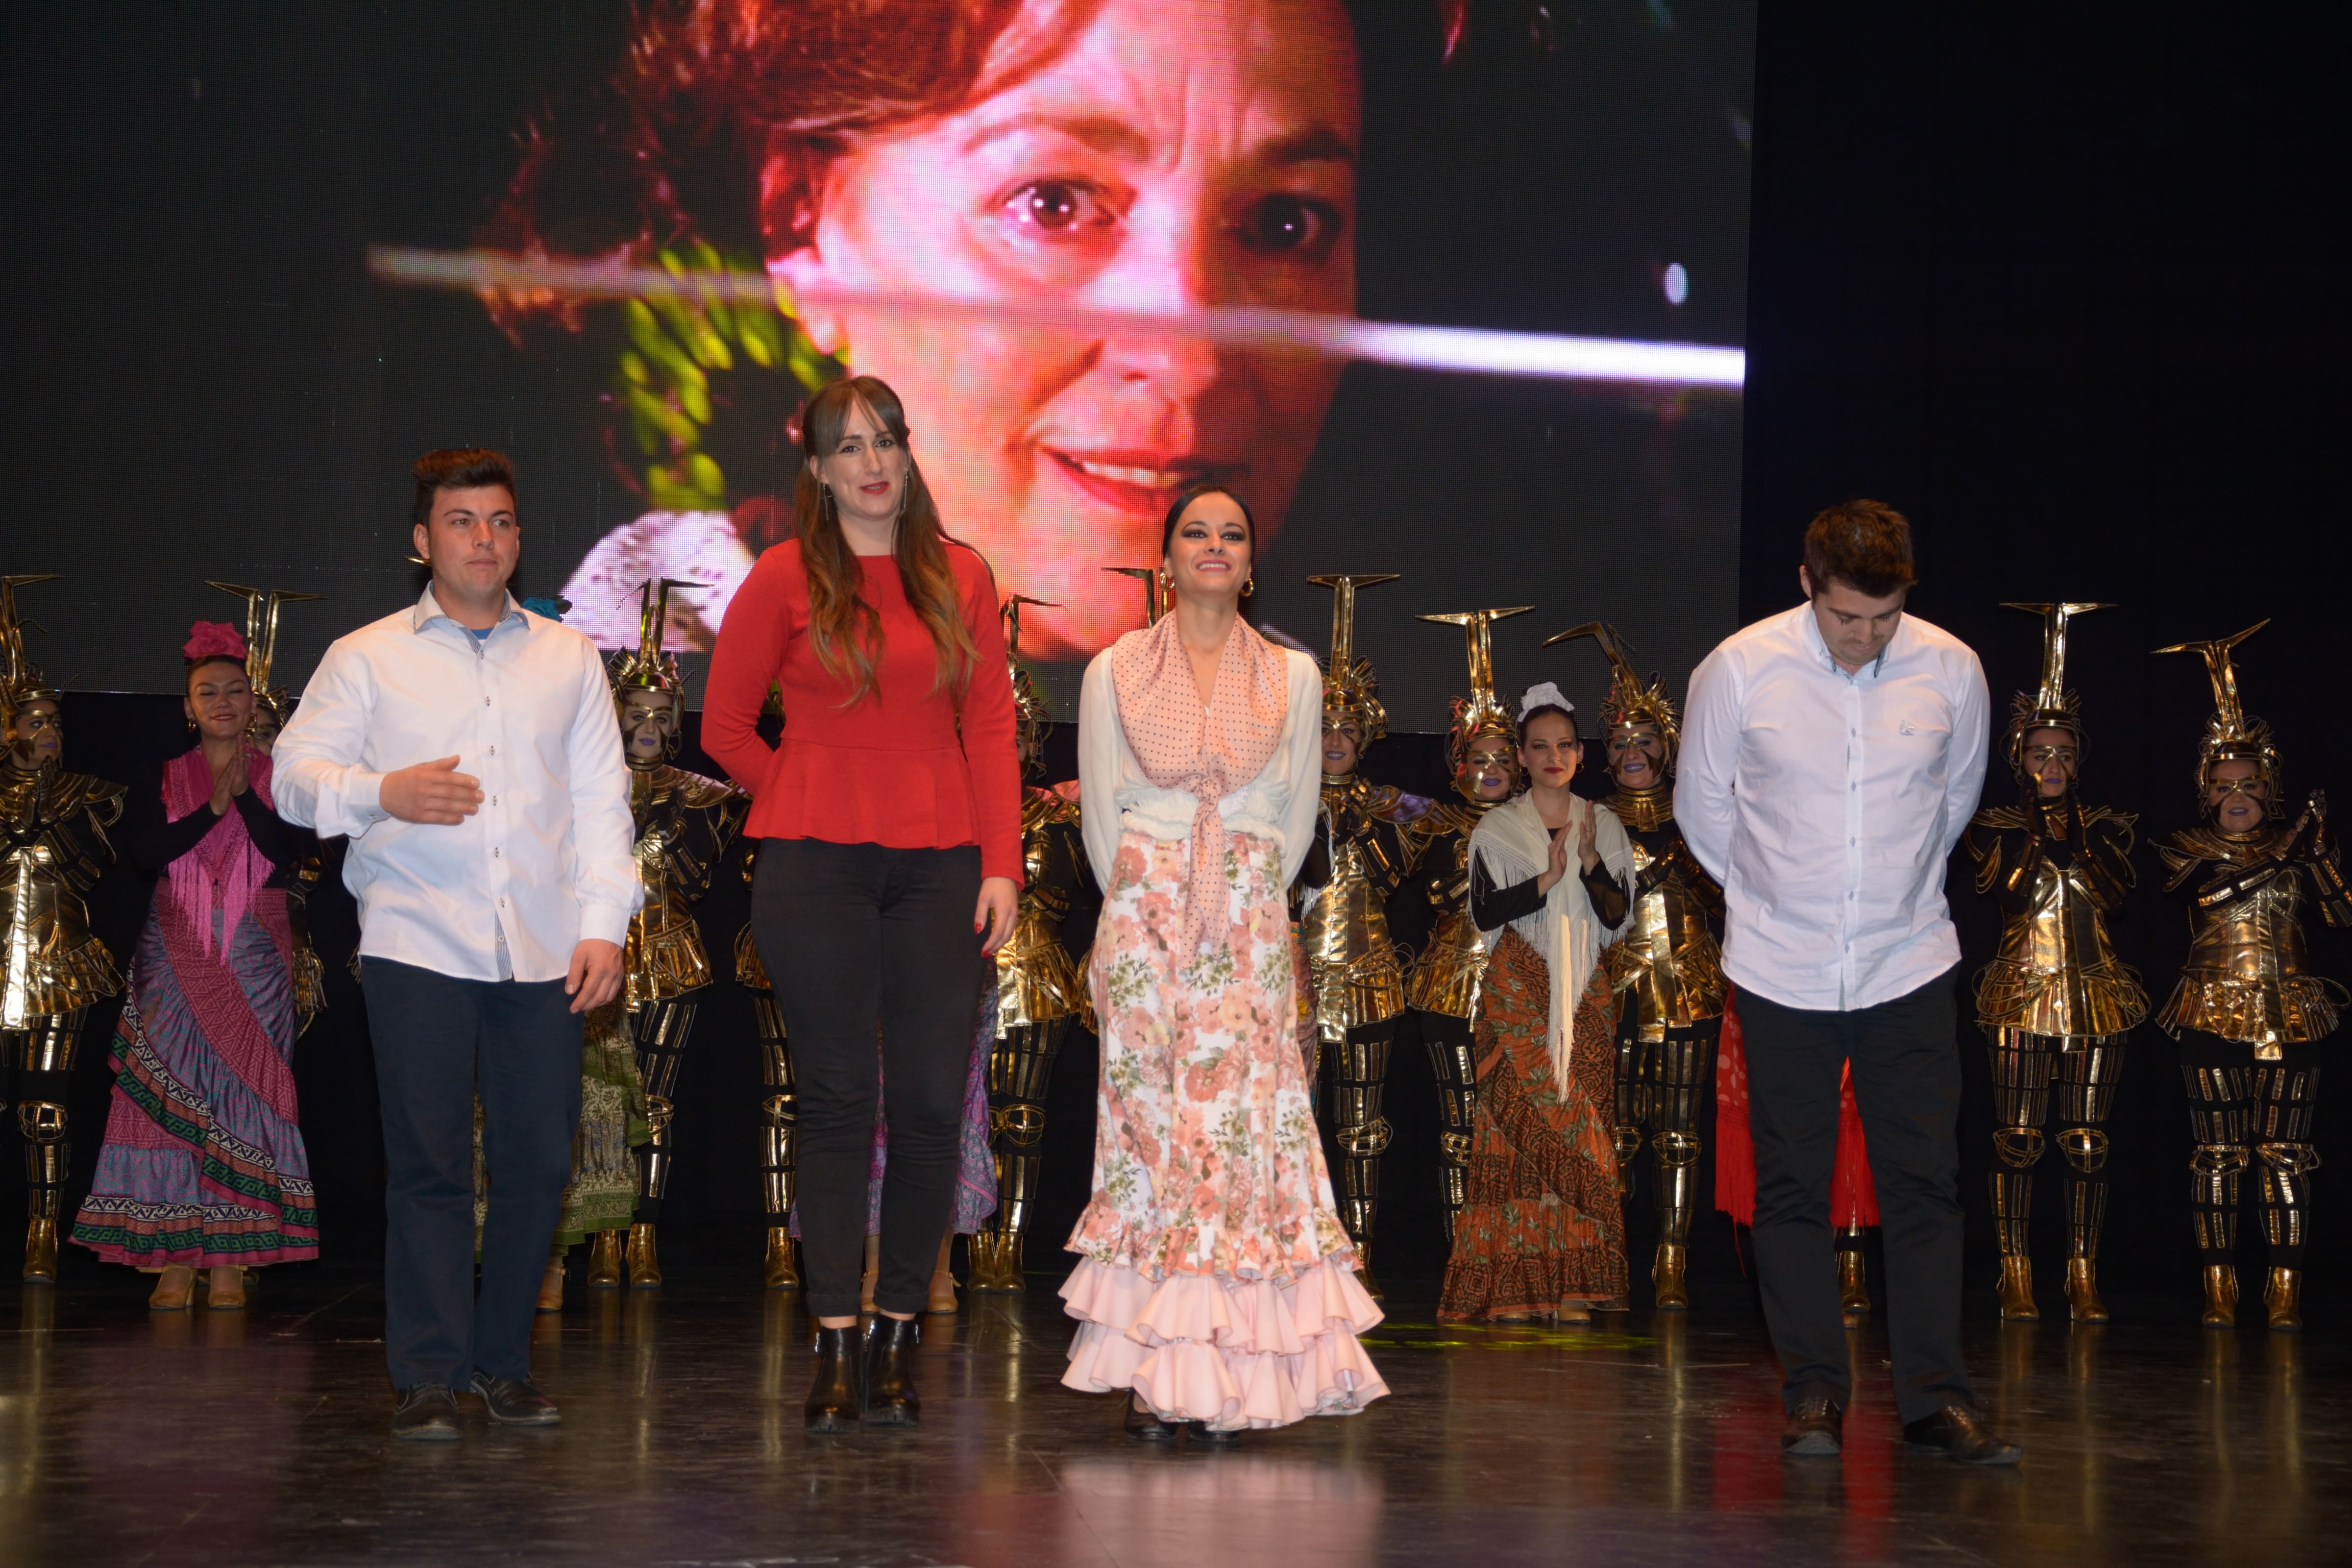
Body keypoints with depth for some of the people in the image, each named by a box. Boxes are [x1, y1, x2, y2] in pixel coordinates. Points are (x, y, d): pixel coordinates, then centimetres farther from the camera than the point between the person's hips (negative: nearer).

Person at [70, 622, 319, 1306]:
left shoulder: (276, 777, 8)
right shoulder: (162, 781, 11)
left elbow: (287, 853, -7)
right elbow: (146, 852, -5)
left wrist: (244, 793, -13)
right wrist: (213, 807, -10)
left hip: (254, 961, -1)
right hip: (177, 960, 1)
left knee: (244, 1092, -6)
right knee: (172, 1094, -5)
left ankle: (231, 1261, -4)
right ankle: (174, 1259, -4)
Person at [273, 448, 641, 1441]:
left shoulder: (569, 660, 18)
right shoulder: (368, 658, 11)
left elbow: (601, 798, 13)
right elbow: (294, 773, 4)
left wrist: (605, 924, 3)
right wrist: (384, 793, -16)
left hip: (544, 949, 2)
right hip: (417, 942, -2)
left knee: (538, 1162, 1)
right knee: (429, 1164, -6)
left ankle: (504, 1362, 15)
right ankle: (427, 1379, 1)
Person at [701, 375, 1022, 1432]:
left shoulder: (961, 578, 9)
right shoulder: (786, 578, 2)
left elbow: (991, 730, 7)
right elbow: (726, 726, 8)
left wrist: (1001, 863, -1)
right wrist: (810, 801, 9)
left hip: (938, 865, 2)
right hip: (816, 867, -2)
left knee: (932, 1104, 0)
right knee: (837, 1102, 0)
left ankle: (899, 1337, 11)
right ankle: (837, 1347, 5)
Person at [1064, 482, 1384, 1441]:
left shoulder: (1293, 676, 9)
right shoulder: (1115, 672, 7)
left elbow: (1297, 819, 12)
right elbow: (1102, 818, 8)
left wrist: (1244, 911, 8)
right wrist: (1148, 912, 5)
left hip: (1250, 933, 1)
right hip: (1143, 922, -1)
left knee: (1243, 1127, -5)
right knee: (1149, 1124, -5)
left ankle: (1227, 1377, -2)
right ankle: (1150, 1374, -1)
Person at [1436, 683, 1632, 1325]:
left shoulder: (1603, 825, 12)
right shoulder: (1497, 827, 5)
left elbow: (1617, 913, 3)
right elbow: (1484, 911, -5)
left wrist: (1591, 862, -13)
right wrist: (1547, 880, -16)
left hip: (1584, 994, 2)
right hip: (1517, 992, -2)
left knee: (1580, 1122, -4)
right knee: (1515, 1122, -9)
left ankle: (1570, 1281, -2)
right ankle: (1511, 1284, -8)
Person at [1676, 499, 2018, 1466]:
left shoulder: (1951, 670, -5)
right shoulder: (1738, 670, -9)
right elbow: (1700, 802, 7)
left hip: (1908, 961, 1)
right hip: (1781, 970, -1)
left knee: (1924, 1179, -2)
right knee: (1791, 1186, 3)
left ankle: (1936, 1397, 4)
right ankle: (1814, 1395, 12)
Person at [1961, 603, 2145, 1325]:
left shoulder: (2103, 825, 11)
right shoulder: (1996, 825, 7)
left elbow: (2117, 891, -4)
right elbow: (2005, 886, -8)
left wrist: (2079, 842, -14)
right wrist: (2036, 831, -12)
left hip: (2095, 994, 2)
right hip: (2021, 992, -2)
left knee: (2087, 1142, 0)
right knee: (2017, 1140, -4)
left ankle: (2084, 1278, 4)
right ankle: (2016, 1277, 1)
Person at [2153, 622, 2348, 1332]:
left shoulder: (2295, 844, 9)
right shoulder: (2185, 846, 4)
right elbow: (2211, 889, -18)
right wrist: (2281, 856, -21)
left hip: (2290, 1014, 1)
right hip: (2214, 1014, -1)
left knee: (2285, 1155, 0)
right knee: (2216, 1155, -1)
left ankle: (2285, 1289, 2)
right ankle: (2220, 1287, 4)